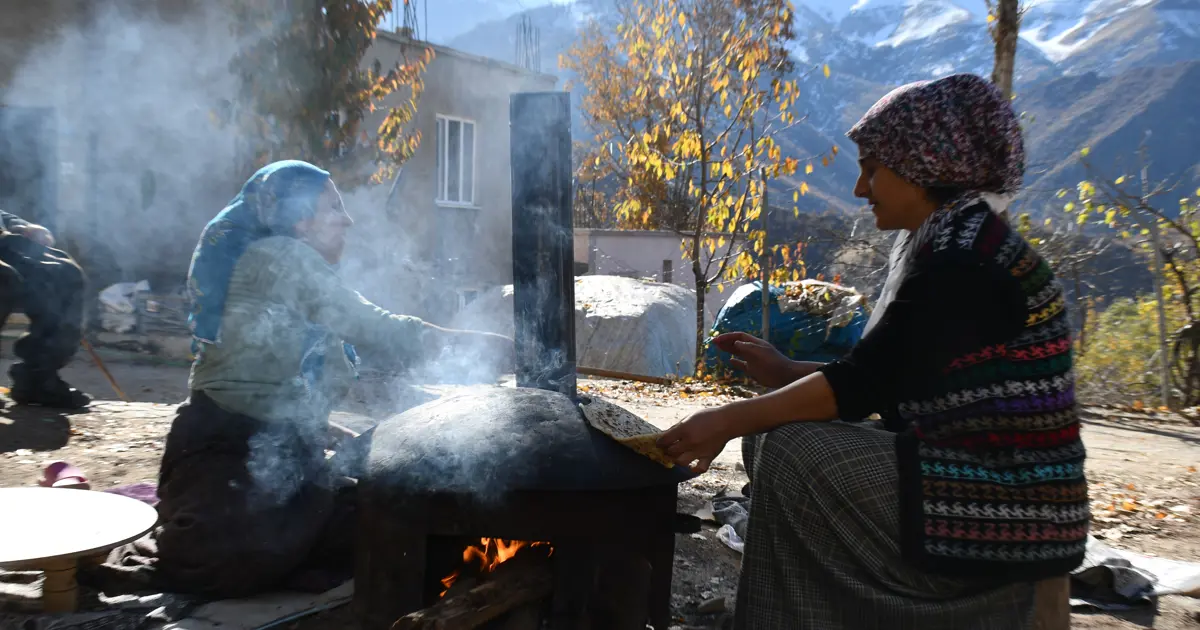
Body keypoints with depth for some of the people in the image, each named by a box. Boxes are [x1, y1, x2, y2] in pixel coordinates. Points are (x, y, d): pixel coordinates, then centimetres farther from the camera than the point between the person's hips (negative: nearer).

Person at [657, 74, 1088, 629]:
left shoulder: (964, 260, -19)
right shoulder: (948, 244, 11)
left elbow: (865, 384, -23)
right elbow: (880, 377, 14)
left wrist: (729, 420, -20)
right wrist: (786, 372, 7)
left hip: (994, 507, -10)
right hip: (978, 482, 10)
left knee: (794, 455, -19)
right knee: (773, 436, 6)